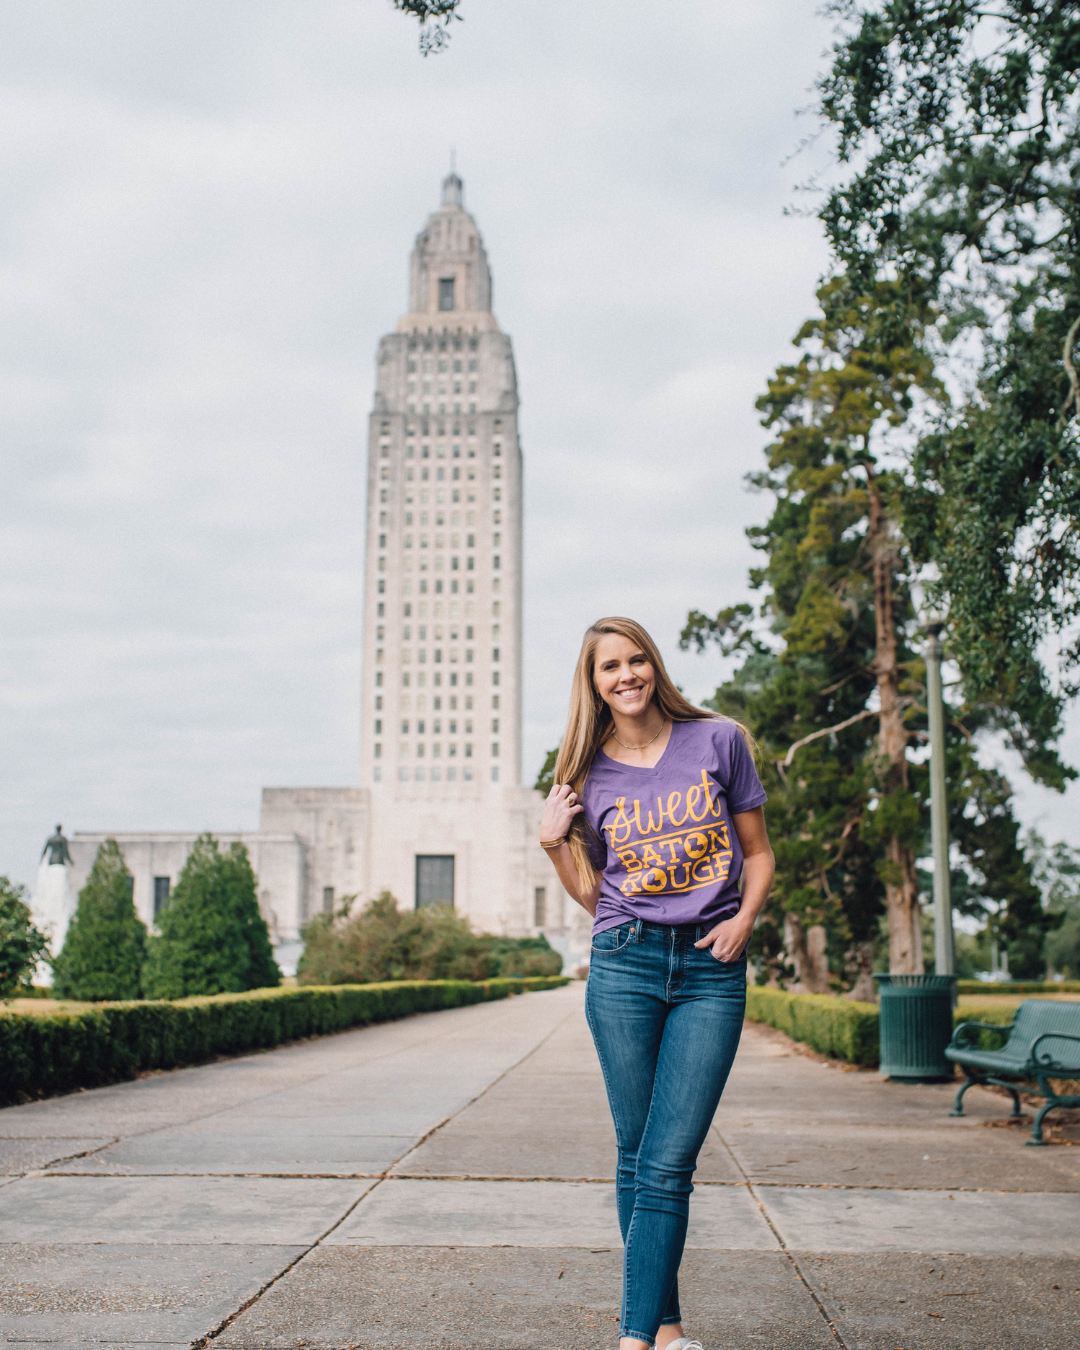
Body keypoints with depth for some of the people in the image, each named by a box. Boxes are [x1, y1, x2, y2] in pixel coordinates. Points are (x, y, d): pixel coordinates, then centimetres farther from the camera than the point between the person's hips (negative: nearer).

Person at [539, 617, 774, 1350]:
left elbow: (759, 853, 9)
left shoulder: (719, 741, 3)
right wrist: (553, 842, -2)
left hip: (712, 969, -1)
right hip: (625, 964, 2)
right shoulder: (591, 775, 8)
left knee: (668, 1163, -6)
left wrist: (744, 918, -8)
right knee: (638, 1158, 5)